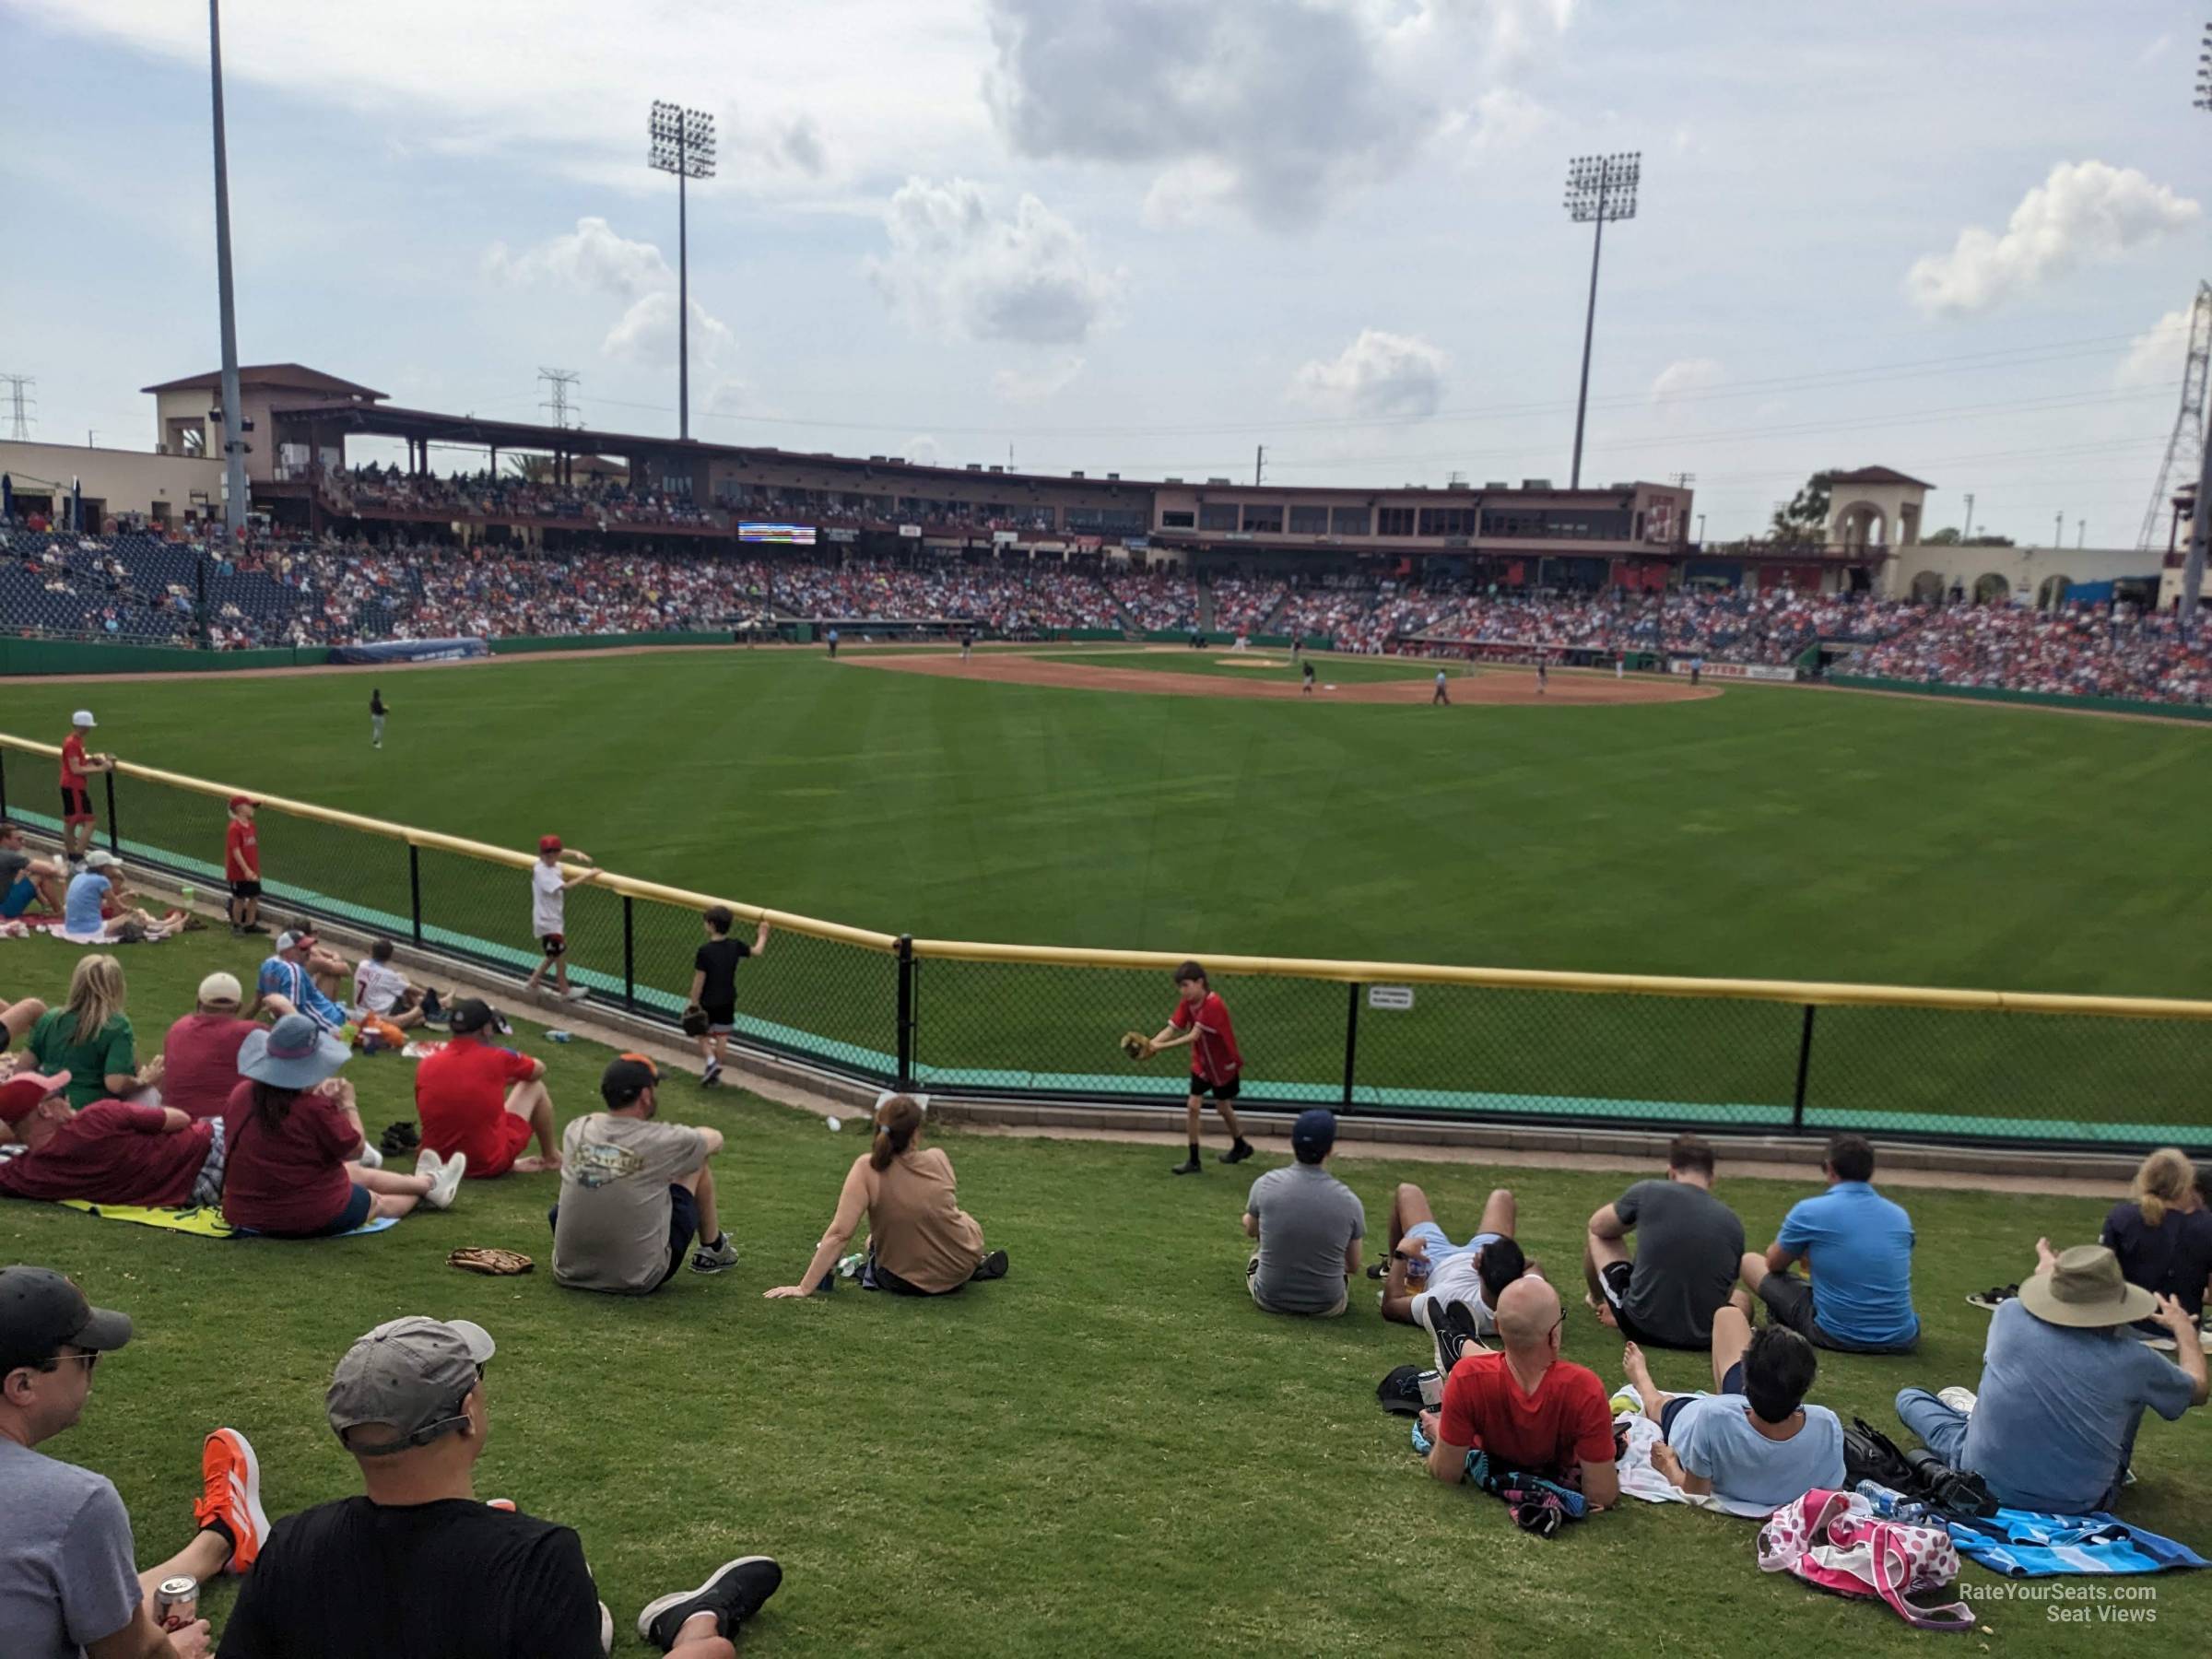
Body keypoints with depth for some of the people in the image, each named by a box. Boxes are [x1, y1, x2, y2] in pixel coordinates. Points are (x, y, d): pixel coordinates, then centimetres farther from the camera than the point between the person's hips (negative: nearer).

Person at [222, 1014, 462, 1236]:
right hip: (313, 1217, -7)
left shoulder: (242, 1094, -8)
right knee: (379, 1202, 25)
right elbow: (355, 1150, -14)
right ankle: (429, 1186, 55)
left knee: (358, 1174, 29)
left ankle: (427, 1183, 52)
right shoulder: (315, 1108, -29)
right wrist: (348, 1104, -4)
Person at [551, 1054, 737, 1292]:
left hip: (568, 1275, 4)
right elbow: (715, 1139, 6)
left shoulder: (576, 1131, -5)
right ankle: (713, 1250, 34)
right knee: (696, 1165, 12)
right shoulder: (662, 1140, -16)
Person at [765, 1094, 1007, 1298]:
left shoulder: (866, 1169, -20)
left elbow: (839, 1233, -22)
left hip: (903, 1282, -2)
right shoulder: (938, 1159, -11)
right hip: (960, 1270, 2)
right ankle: (978, 1265, 32)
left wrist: (804, 1288, -18)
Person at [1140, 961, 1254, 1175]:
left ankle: (1240, 1146, 39)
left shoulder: (1213, 1004, -32)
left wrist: (1161, 1046, -41)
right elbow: (1171, 1028, -18)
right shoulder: (1187, 1002, -10)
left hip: (1224, 1064, -5)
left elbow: (1194, 1036, -36)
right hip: (1201, 1063, 5)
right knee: (1192, 1106, -3)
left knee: (1223, 1107, 12)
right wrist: (1150, 1044, -36)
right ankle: (1194, 1160, 5)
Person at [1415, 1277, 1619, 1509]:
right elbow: (1603, 1497, -33)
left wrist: (1439, 1434, -5)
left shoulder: (1467, 1377, -40)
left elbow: (1447, 1475, -26)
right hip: (1560, 1476, 1)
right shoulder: (1585, 1388, -43)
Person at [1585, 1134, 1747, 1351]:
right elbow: (1726, 1292, 13)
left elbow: (1598, 1227, 11)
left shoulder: (1648, 1192, -6)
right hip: (1703, 1338, 1)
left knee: (1598, 1235, 21)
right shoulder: (1733, 1223, 1)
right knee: (1743, 1301, 35)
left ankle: (1598, 1302, 47)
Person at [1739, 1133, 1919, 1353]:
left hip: (1837, 1338, -5)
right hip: (1901, 1341, 5)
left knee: (1750, 1262, 11)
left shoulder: (1809, 1211, -9)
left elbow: (1774, 1264, 9)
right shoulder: (1900, 1216, 4)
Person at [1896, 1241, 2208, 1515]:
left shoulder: (2009, 1316, -14)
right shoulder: (2132, 1361, -17)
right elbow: (2196, 1390, 7)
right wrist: (2185, 1329, 25)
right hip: (2078, 1505, -1)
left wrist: (2047, 1272, 31)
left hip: (1983, 1484, 1)